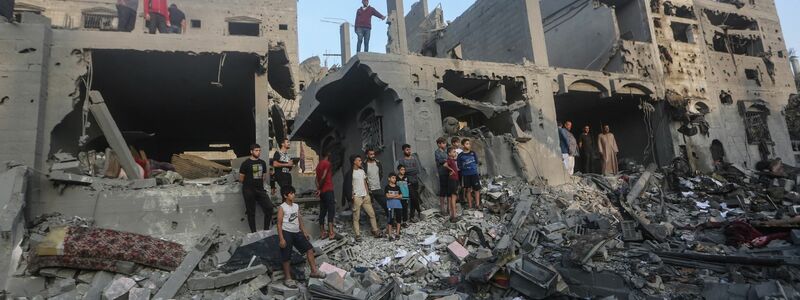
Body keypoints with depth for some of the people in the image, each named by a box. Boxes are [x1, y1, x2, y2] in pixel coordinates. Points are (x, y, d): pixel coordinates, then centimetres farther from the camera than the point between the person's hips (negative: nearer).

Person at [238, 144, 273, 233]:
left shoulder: (262, 163, 11)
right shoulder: (246, 163, -6)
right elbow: (241, 179, -1)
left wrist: (259, 184, 12)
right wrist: (249, 184, 10)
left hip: (260, 190, 5)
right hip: (249, 191, -5)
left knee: (269, 207, -5)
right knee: (251, 212, 2)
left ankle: (266, 229, 8)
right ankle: (253, 232, 12)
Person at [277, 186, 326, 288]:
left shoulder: (296, 206, 8)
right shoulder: (282, 208, -11)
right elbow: (279, 224, -12)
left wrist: (304, 232, 14)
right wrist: (281, 239, -17)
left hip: (297, 232, 7)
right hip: (286, 233, -6)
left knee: (309, 248, 1)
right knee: (286, 257, 2)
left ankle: (314, 271, 8)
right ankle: (287, 278, 13)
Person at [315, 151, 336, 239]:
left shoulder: (319, 164, 17)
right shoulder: (327, 163, -8)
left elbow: (317, 179, 11)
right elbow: (324, 177, -18)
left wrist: (318, 188, 2)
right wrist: (319, 188, -9)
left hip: (322, 191, 8)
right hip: (328, 190, -8)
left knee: (322, 212, 8)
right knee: (331, 211, -7)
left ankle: (322, 233, 9)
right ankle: (331, 233, -12)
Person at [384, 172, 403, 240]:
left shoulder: (397, 187, 13)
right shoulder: (387, 187, 0)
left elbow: (401, 196, 7)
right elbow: (388, 196, -12)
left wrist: (392, 196, -9)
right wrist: (396, 195, -4)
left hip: (398, 205, 5)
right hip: (390, 206, -5)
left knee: (398, 219, 5)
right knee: (390, 220, -8)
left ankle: (397, 234, 15)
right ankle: (390, 235, -4)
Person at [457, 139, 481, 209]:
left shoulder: (473, 153, 4)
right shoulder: (460, 155, -1)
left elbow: (476, 162, 10)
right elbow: (459, 166, 0)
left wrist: (474, 167, -2)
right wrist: (466, 167, -10)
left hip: (474, 173, 1)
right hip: (465, 175, -1)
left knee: (476, 189, 0)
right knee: (468, 189, 6)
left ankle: (477, 204, 7)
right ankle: (469, 205, 15)